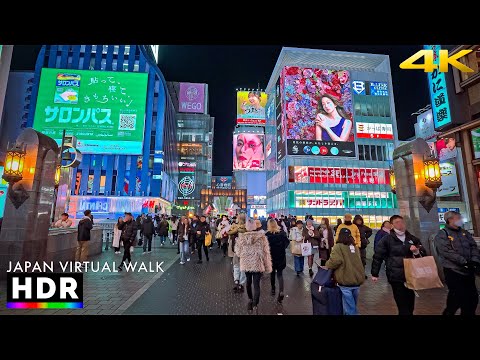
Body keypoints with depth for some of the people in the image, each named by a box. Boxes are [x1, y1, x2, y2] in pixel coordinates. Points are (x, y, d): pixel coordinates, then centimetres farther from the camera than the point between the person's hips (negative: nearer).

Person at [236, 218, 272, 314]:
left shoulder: (241, 237, -8)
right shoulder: (261, 237, -13)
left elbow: (238, 252, 2)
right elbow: (265, 253, -9)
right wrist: (268, 267, -1)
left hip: (246, 264, 3)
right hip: (257, 264, -3)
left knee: (248, 282, 23)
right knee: (256, 285, 3)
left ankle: (250, 300, 40)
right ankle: (255, 306, -1)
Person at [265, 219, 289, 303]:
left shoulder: (267, 234, -14)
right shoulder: (282, 233, -7)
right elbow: (287, 242, -2)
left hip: (271, 256, -1)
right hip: (281, 256, 1)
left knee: (272, 273, 20)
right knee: (280, 274, 8)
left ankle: (273, 289, 33)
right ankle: (281, 292, -10)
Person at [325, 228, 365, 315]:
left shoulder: (338, 246, -8)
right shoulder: (356, 247, 14)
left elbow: (335, 260, -22)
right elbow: (357, 262, 17)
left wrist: (327, 266, -6)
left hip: (346, 281, -7)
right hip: (357, 280, 7)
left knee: (349, 309, 3)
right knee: (353, 305, 23)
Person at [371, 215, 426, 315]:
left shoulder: (412, 238, 7)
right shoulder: (386, 239, -8)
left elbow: (423, 253, 15)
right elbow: (377, 256, -6)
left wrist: (417, 251, -9)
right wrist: (375, 274, -5)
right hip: (396, 277, -5)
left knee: (410, 305, 19)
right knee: (403, 307, -6)